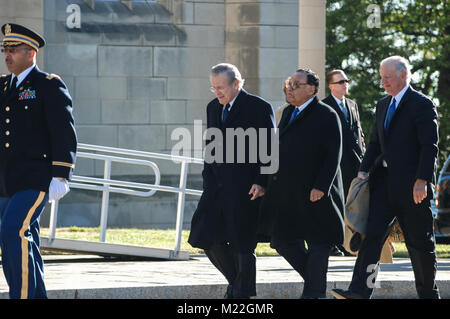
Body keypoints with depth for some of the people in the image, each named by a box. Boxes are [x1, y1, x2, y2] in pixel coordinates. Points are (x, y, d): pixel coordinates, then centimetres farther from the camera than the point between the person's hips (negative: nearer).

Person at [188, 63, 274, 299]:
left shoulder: (259, 108, -6)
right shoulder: (213, 107, 13)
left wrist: (261, 182, -14)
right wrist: (208, 179, 14)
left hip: (245, 188, -6)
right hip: (217, 186, 6)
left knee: (242, 245, -2)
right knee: (207, 238, 1)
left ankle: (243, 292, 9)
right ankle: (235, 279, 21)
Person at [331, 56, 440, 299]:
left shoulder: (422, 105, -7)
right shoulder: (383, 105, 16)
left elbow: (429, 146, -13)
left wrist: (422, 180, -20)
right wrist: (364, 170, 6)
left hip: (412, 185, -6)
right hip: (384, 182, 6)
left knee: (419, 242, 3)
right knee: (372, 233, -7)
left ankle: (428, 293, 16)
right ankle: (360, 291, -15)